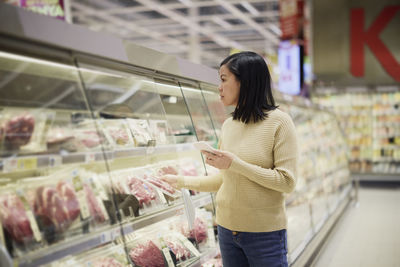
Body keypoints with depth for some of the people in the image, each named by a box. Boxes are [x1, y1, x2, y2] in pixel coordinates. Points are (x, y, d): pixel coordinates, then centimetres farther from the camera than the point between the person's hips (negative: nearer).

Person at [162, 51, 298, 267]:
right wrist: (183, 181, 10)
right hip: (227, 230, 5)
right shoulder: (228, 125, 6)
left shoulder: (278, 122, -11)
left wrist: (236, 164, -20)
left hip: (265, 233, -5)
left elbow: (287, 182, -16)